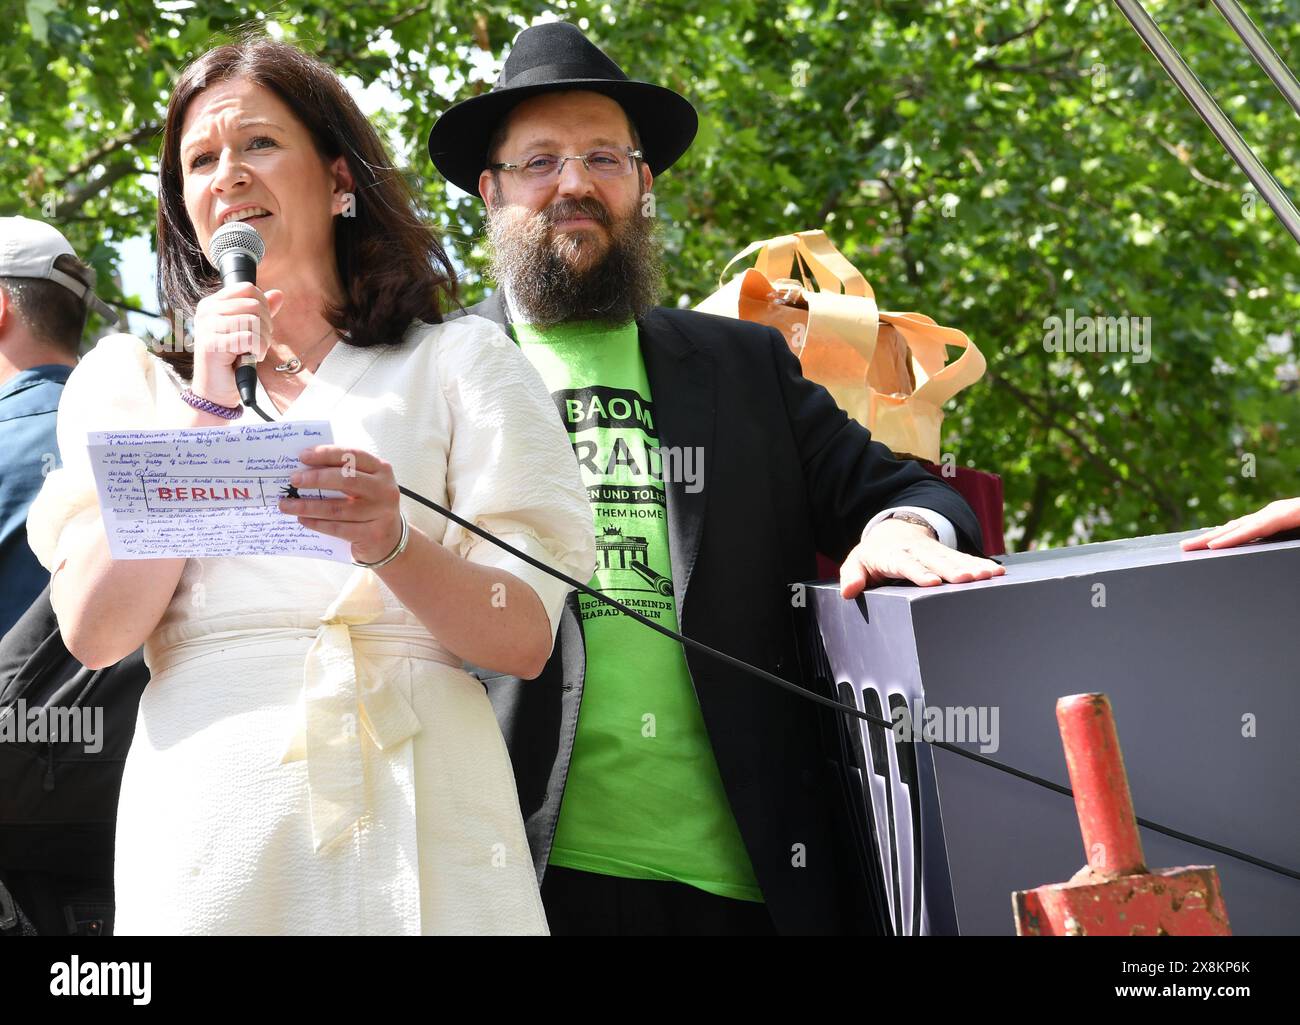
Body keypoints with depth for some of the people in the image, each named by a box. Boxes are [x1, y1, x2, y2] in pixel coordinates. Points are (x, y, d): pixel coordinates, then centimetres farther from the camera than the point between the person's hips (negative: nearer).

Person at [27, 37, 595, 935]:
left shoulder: (458, 363, 8)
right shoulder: (133, 383, 14)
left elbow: (526, 640, -2)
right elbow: (94, 631, -1)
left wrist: (391, 542, -20)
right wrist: (207, 409, -6)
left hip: (415, 817, -1)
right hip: (207, 819, 1)